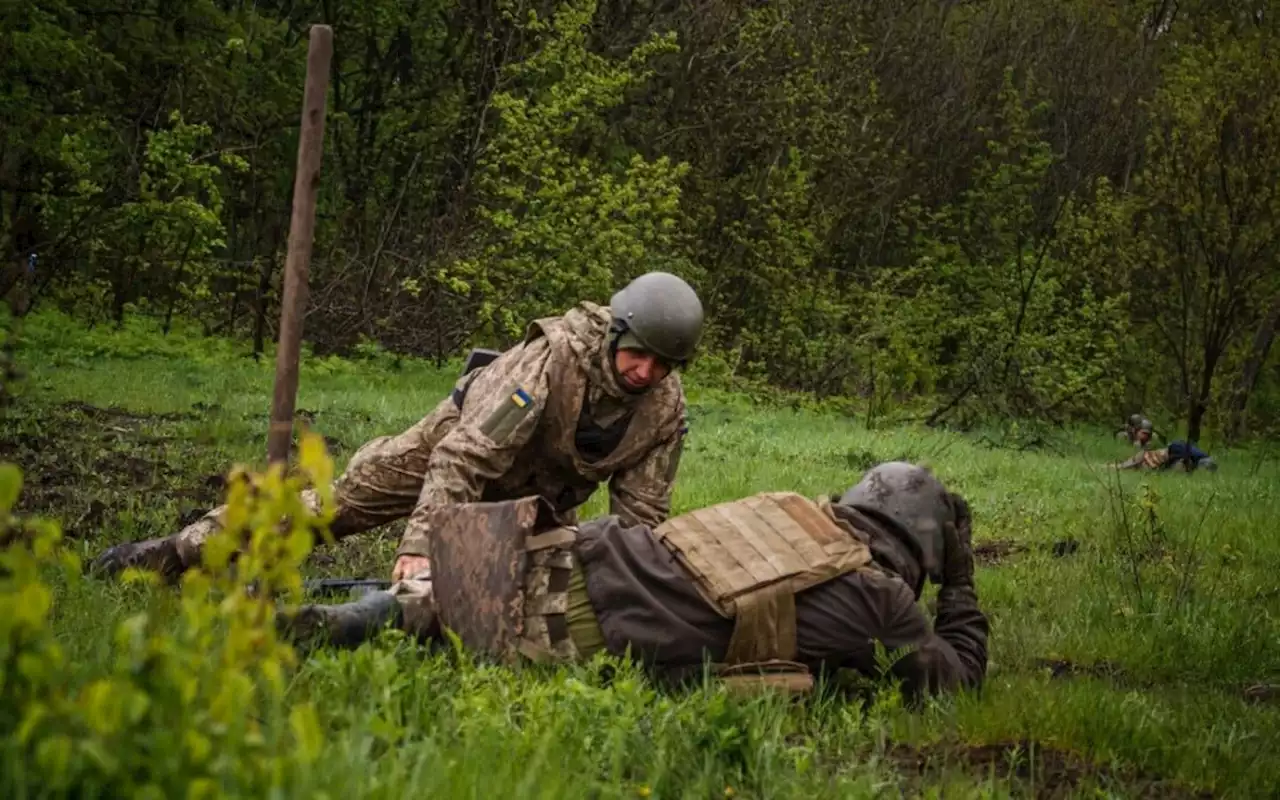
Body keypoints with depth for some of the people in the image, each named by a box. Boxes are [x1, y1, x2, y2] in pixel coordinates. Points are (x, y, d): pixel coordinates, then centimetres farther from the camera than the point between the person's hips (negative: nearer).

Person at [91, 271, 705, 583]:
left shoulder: (665, 409, -22)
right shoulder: (557, 355, -36)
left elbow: (641, 515, -13)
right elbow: (468, 455, -41)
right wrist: (420, 543, -48)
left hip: (538, 496, 5)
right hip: (460, 445, -4)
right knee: (341, 500, -6)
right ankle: (178, 551, 1)